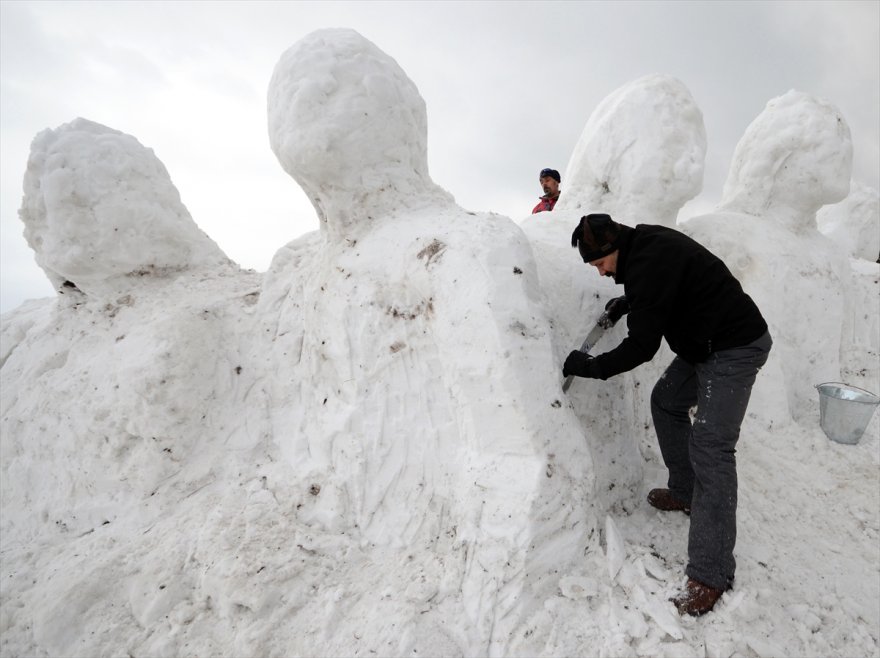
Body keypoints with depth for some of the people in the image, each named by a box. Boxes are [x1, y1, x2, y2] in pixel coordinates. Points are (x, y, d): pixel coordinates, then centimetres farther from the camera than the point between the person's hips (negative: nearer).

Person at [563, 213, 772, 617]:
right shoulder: (645, 243, 3)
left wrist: (591, 367, -14)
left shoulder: (649, 263, -27)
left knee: (710, 448, -14)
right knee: (666, 401, 21)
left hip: (736, 348, -11)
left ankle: (711, 573, -8)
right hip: (704, 342, 11)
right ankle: (684, 493, 33)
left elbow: (642, 346, -25)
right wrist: (630, 301, 10)